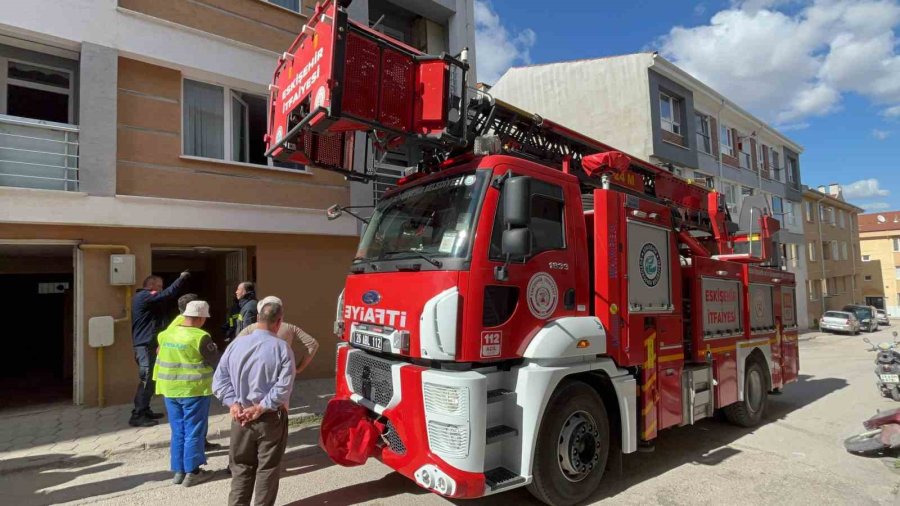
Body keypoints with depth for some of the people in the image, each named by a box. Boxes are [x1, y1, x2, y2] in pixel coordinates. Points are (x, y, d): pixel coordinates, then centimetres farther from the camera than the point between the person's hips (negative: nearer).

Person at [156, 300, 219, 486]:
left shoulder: (166, 334, 2)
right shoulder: (200, 337, -17)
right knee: (194, 431, 6)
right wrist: (214, 349, 10)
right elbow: (217, 363, -10)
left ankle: (178, 470, 24)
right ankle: (192, 472, 14)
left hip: (170, 390, 6)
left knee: (178, 431, 16)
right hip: (194, 390, -6)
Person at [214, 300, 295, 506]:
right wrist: (261, 407, -13)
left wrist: (233, 403, -4)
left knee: (241, 467, 19)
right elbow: (284, 387, -20)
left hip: (240, 416, 4)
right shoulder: (282, 348, -14)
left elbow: (219, 379, -1)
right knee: (268, 468, 12)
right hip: (271, 418, -3)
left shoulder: (236, 344, -2)